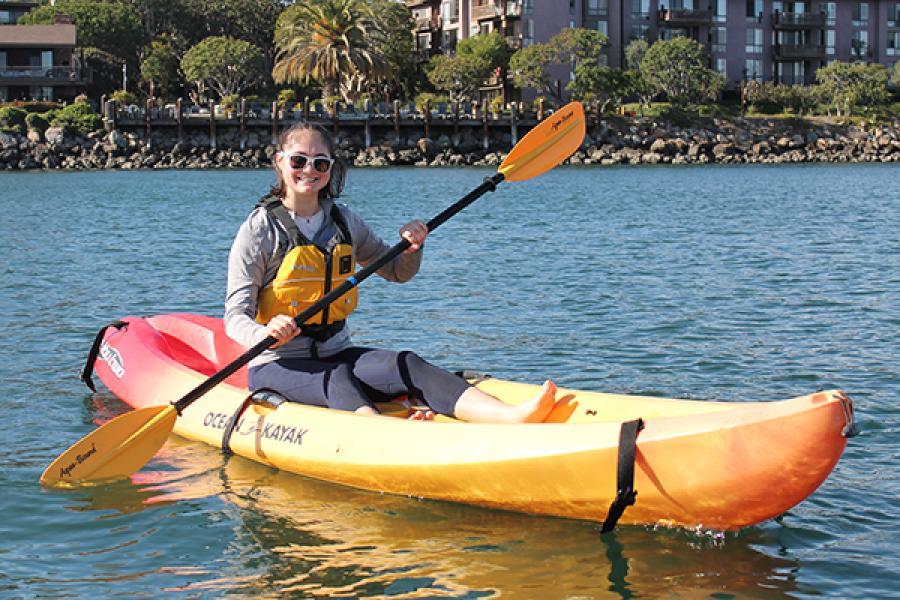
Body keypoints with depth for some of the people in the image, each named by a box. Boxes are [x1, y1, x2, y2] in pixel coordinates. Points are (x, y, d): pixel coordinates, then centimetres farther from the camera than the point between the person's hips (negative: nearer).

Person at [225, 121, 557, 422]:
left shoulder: (343, 220, 9)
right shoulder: (259, 229, -7)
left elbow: (398, 272, 21)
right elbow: (235, 318, -13)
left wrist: (412, 247, -3)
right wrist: (267, 334, -36)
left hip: (337, 354, 3)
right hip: (278, 367, -3)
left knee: (406, 365, -25)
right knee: (336, 379, -35)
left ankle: (511, 416, -49)